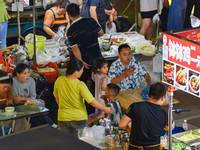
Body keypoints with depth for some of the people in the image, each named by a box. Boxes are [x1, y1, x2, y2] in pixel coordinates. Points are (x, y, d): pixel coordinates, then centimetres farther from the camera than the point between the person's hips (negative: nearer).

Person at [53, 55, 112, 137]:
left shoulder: (59, 81, -6)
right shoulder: (80, 85, -19)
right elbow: (92, 101, -17)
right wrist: (105, 109, -3)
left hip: (63, 118, 3)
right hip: (79, 118, -3)